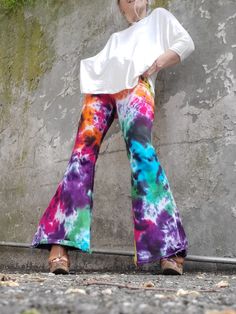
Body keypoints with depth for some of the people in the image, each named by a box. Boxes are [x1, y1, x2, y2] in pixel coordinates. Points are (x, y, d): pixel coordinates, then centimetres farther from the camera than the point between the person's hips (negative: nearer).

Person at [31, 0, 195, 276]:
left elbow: (185, 43, 14)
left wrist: (156, 65, -2)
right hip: (102, 88, 5)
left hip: (135, 83, -4)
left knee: (140, 149, -29)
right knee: (82, 156, -16)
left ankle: (169, 249, -36)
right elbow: (96, 64, 30)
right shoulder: (116, 37, 40)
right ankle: (59, 247, -26)